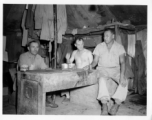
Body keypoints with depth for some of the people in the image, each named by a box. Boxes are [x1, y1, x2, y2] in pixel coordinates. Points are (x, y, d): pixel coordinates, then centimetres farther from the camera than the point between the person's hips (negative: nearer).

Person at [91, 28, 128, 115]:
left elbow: (122, 62, -7)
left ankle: (116, 105, -27)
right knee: (102, 80, -35)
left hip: (115, 69, 1)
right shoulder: (99, 46, 9)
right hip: (103, 69, 0)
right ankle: (104, 106, -37)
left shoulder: (119, 47, 4)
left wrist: (122, 75, -24)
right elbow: (95, 61, 6)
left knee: (124, 82, -29)